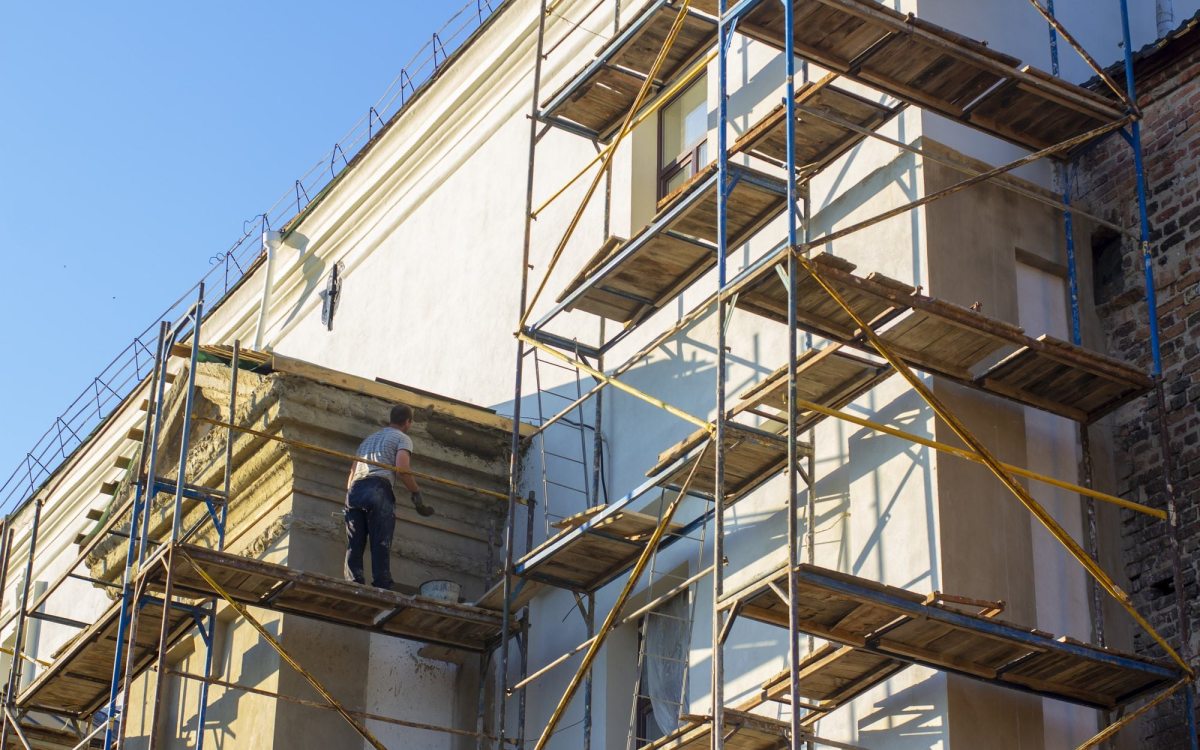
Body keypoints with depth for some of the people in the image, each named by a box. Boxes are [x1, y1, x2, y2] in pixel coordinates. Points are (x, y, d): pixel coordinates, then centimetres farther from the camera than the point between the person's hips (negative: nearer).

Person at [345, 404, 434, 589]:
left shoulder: (370, 437, 34)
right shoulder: (402, 438, 13)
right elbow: (402, 468, -6)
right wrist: (417, 493, 1)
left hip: (354, 490, 6)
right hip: (378, 488, -6)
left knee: (354, 546, 1)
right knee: (381, 545, -11)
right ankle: (382, 587, -20)